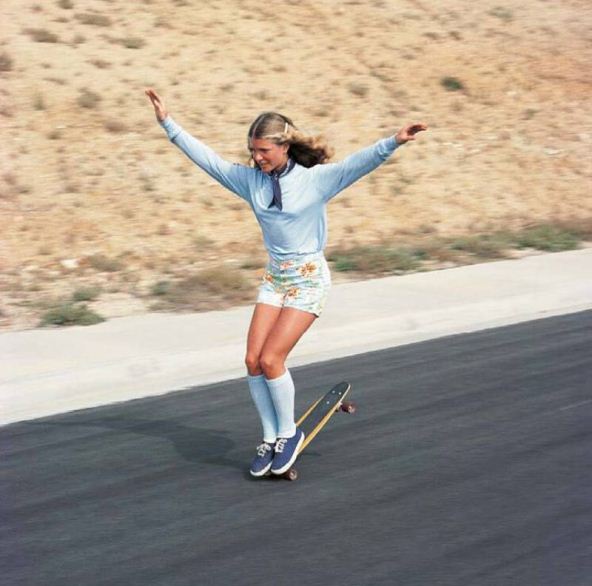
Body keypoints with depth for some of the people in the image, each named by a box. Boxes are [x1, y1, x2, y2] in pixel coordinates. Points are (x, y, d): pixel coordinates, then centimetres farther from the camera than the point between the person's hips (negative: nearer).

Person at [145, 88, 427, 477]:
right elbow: (207, 158, 7)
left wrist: (394, 143, -42)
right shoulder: (251, 179, 1)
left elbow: (359, 163, -25)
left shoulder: (316, 179, -13)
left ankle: (289, 433, 8)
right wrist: (169, 124, 8)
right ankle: (271, 438, 13)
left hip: (309, 278, -6)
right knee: (253, 361, -3)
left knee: (271, 360, -13)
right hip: (275, 277, 6)